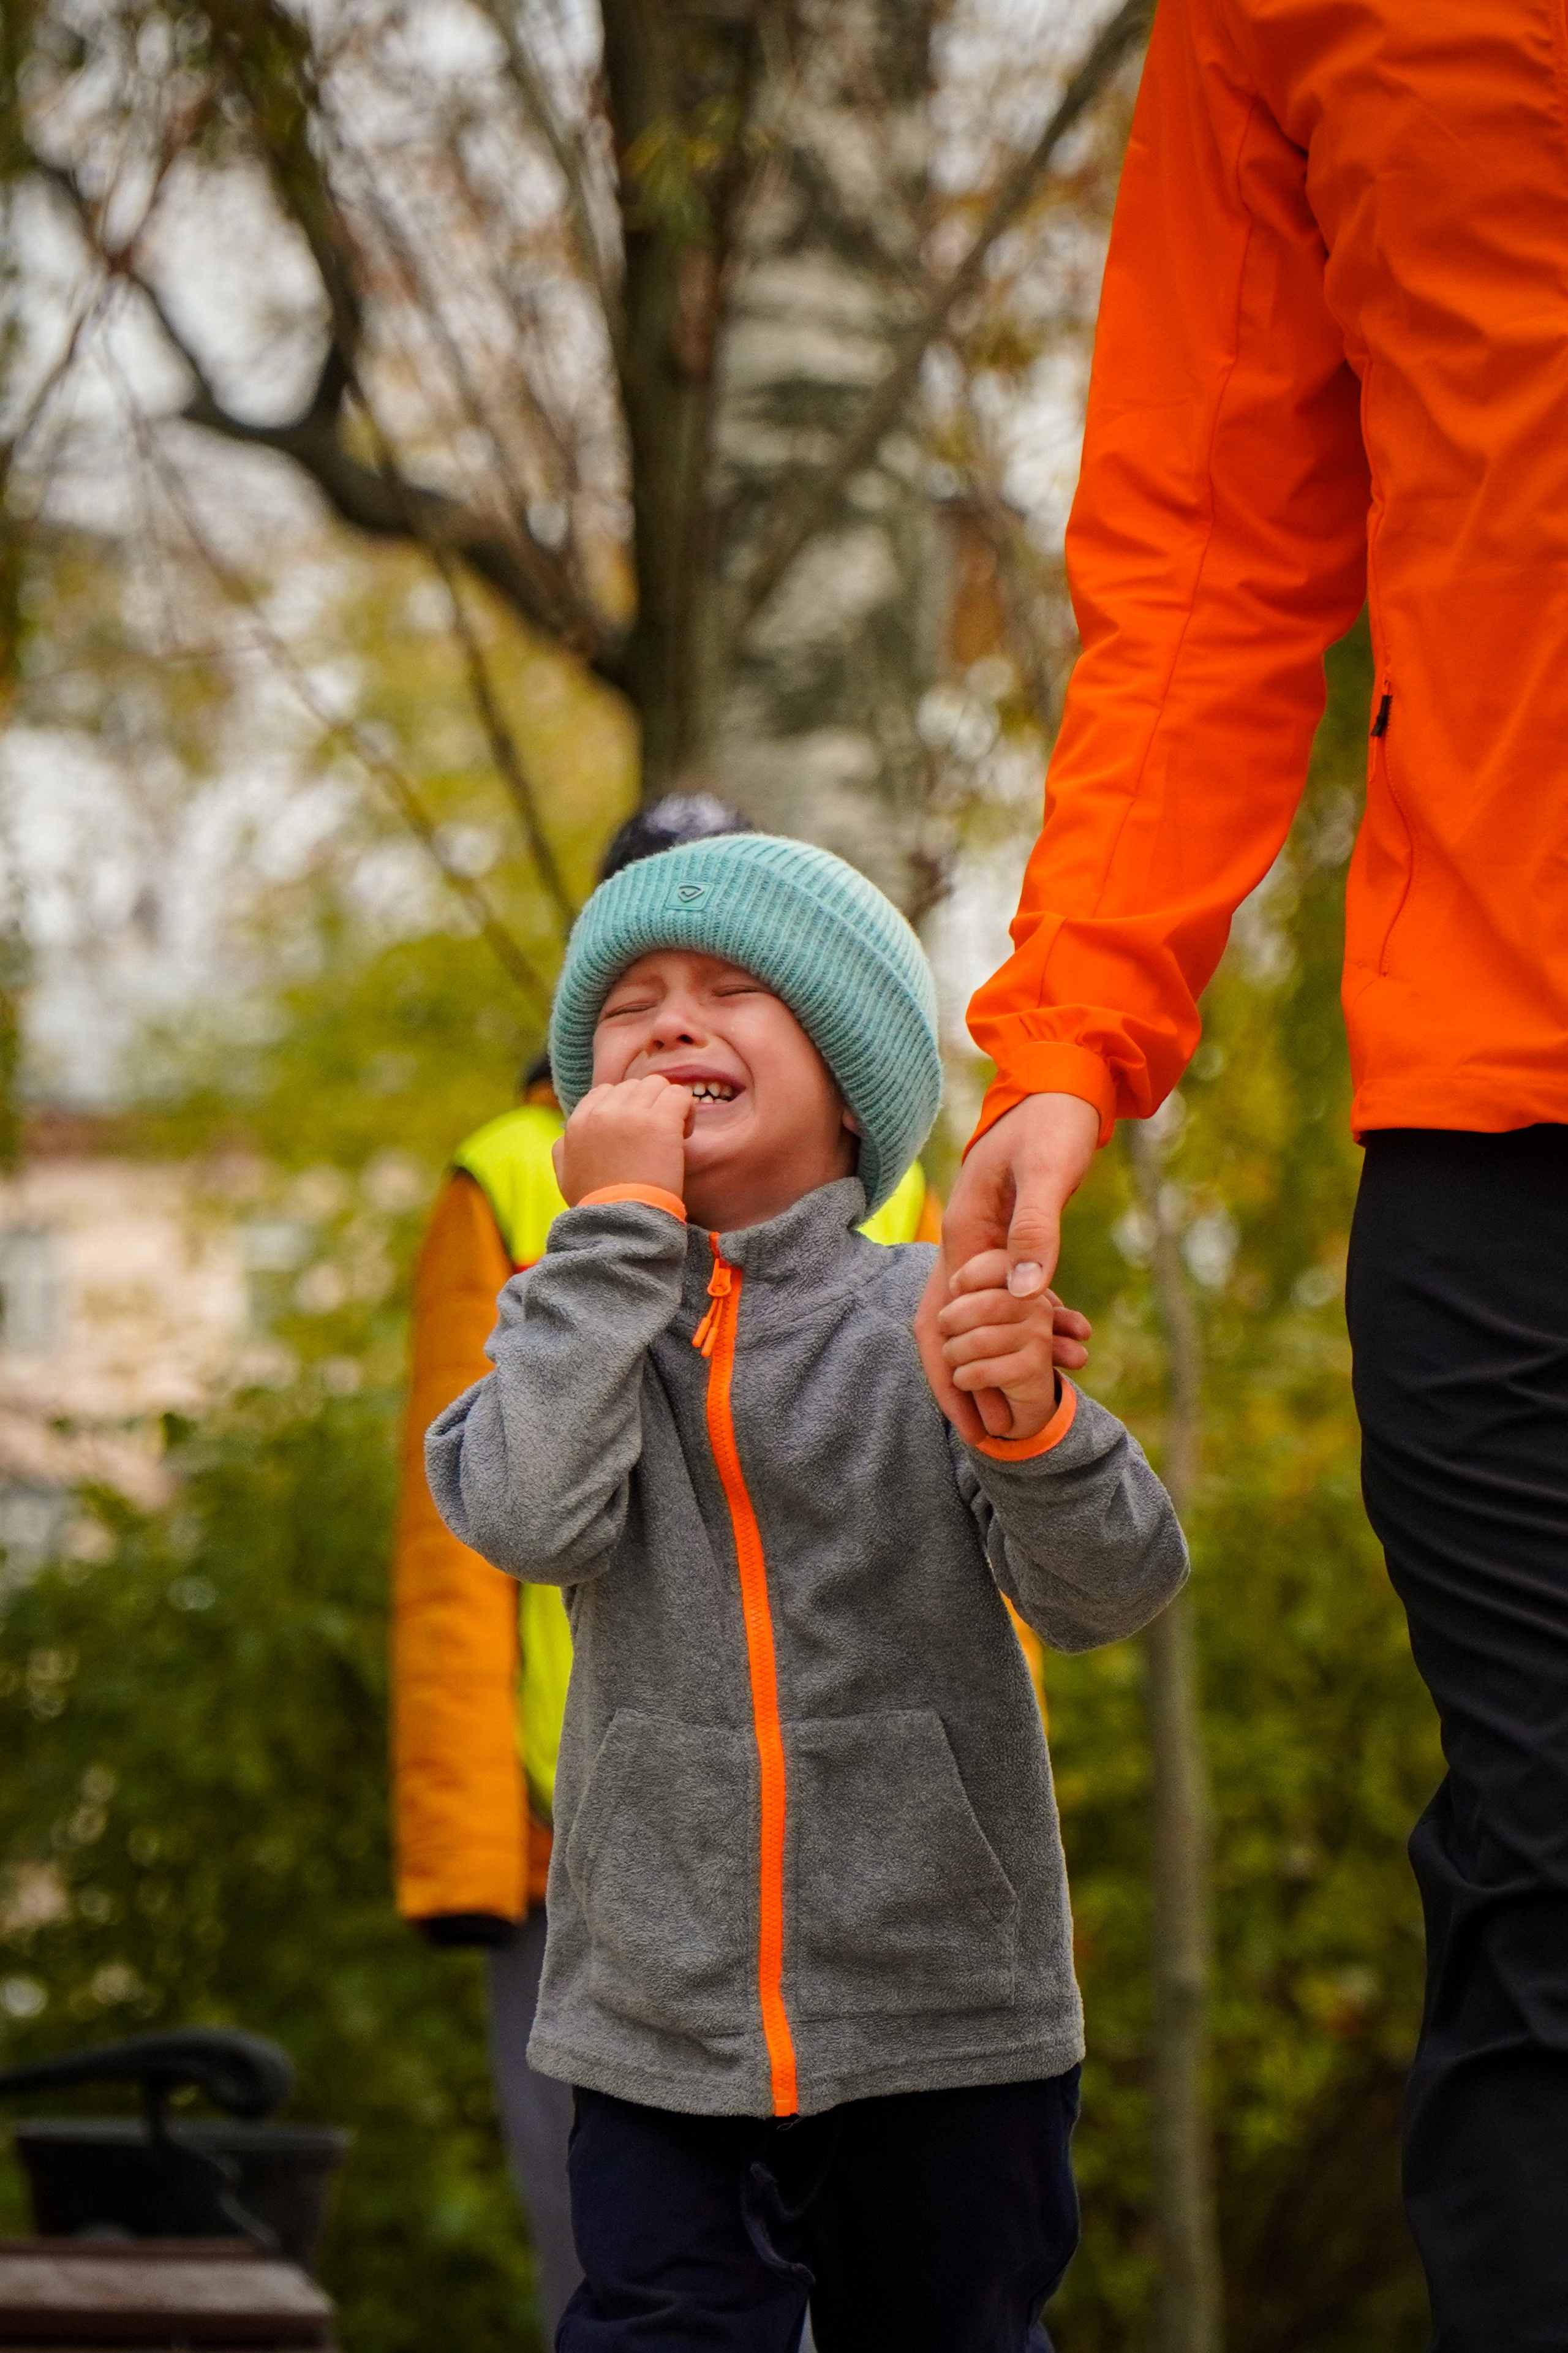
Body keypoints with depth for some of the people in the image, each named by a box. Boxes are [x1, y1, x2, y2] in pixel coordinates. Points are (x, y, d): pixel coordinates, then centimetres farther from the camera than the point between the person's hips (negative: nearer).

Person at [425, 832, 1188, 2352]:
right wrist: (618, 1230, -13)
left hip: (943, 2014, -1)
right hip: (660, 2019, 1)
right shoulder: (586, 1318, 4)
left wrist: (1033, 1424, -29)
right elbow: (533, 1522, -18)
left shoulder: (934, 1318, -3)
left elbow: (1110, 1595, -9)